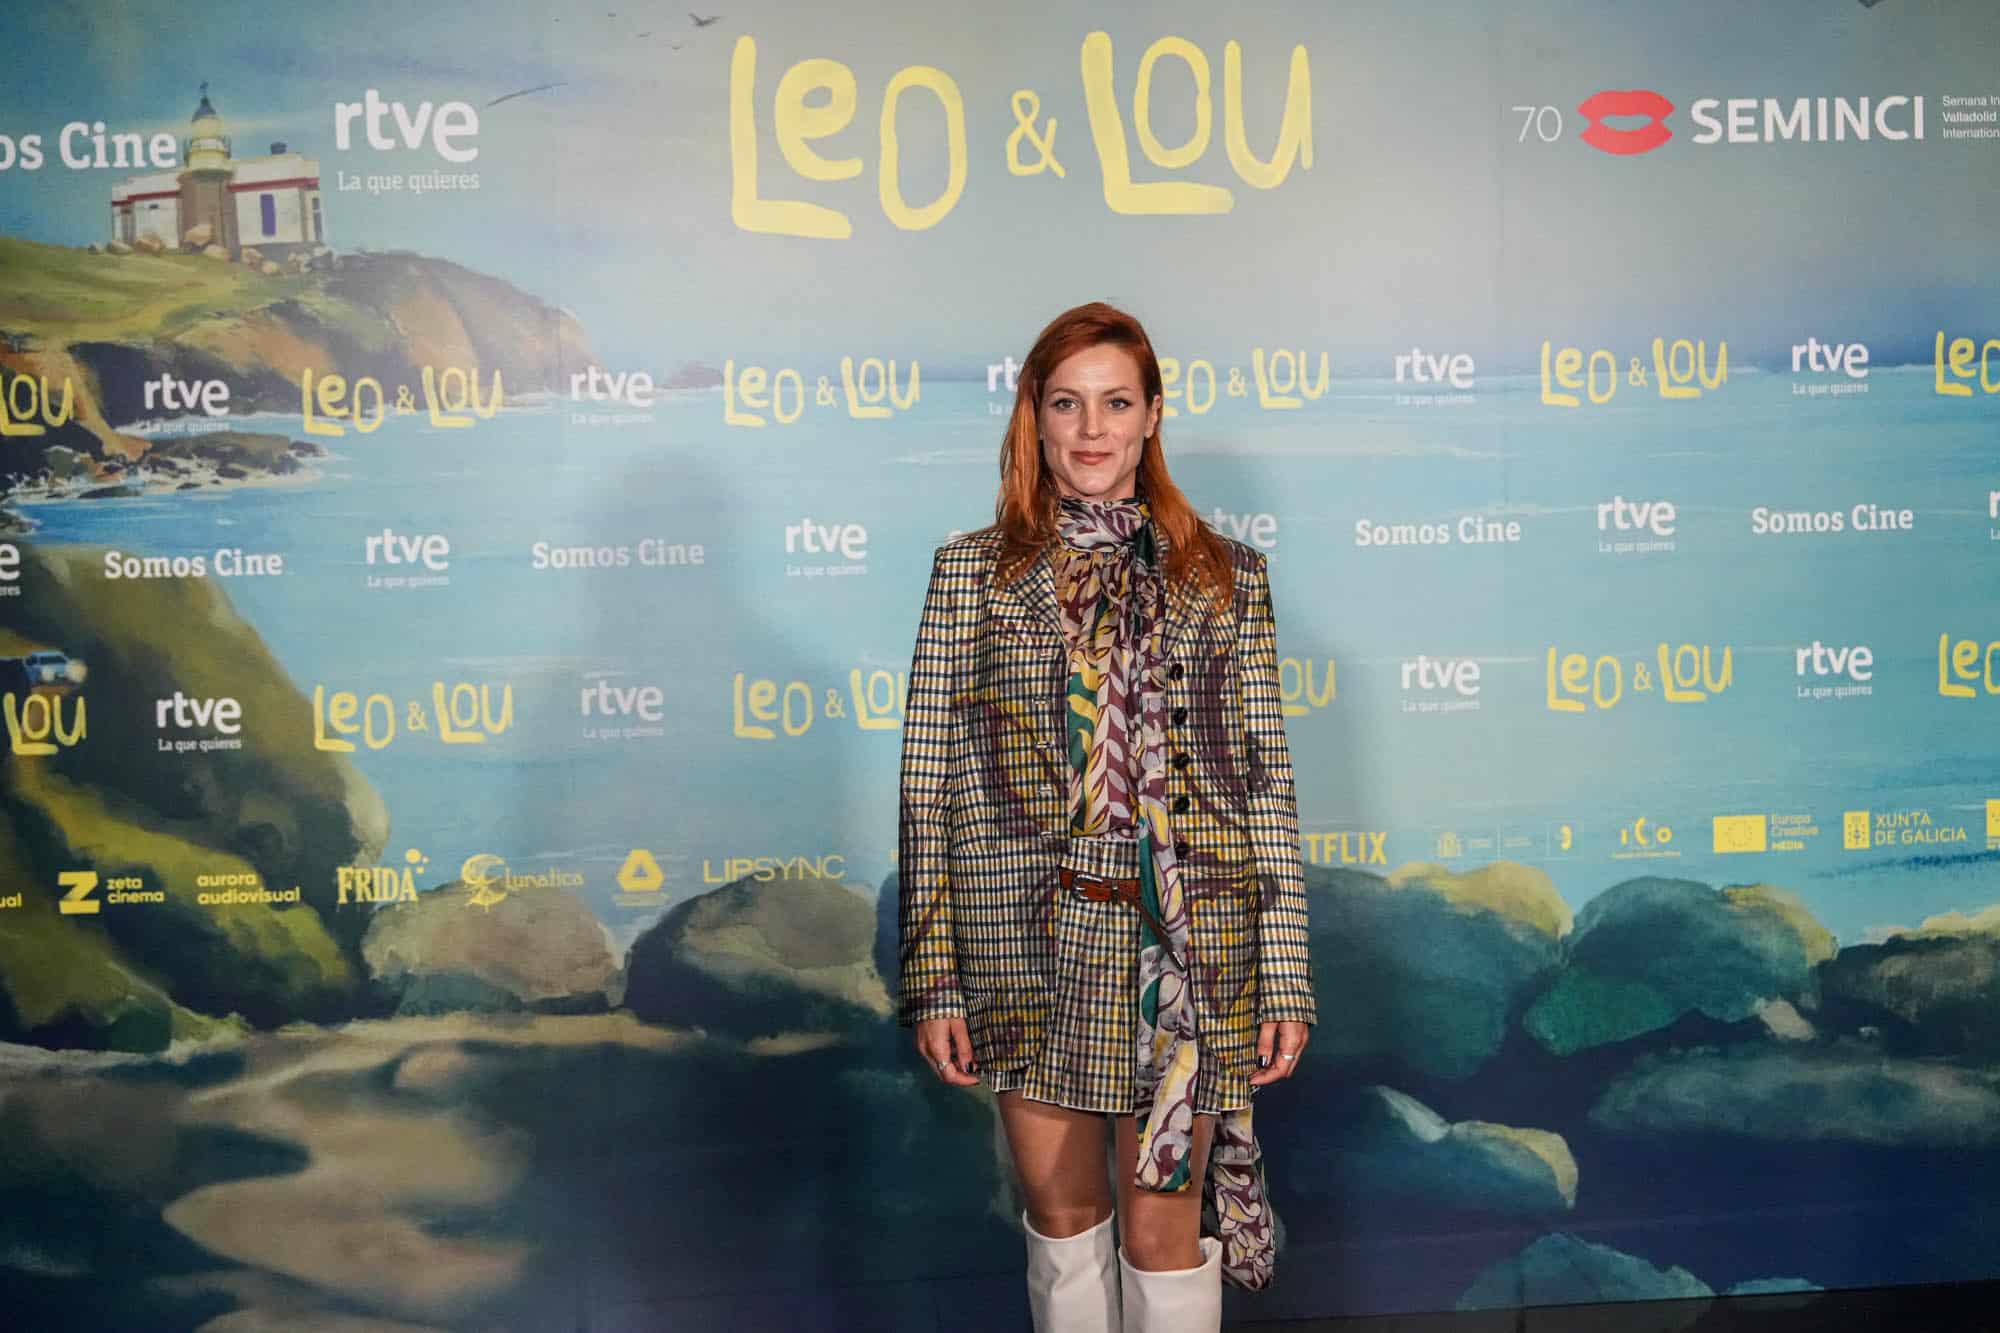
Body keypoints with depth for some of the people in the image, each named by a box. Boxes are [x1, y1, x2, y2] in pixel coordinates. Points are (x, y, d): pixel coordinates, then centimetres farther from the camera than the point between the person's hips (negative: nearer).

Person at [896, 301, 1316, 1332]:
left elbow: (1266, 781, 3)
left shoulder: (1225, 576, 4)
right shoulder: (972, 570, 3)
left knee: (1165, 1227, 7)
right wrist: (933, 977, -2)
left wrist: (1285, 975, -1)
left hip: (1183, 943, 0)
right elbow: (928, 781, 2)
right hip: (1028, 942, 1)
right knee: (1062, 1216, 14)